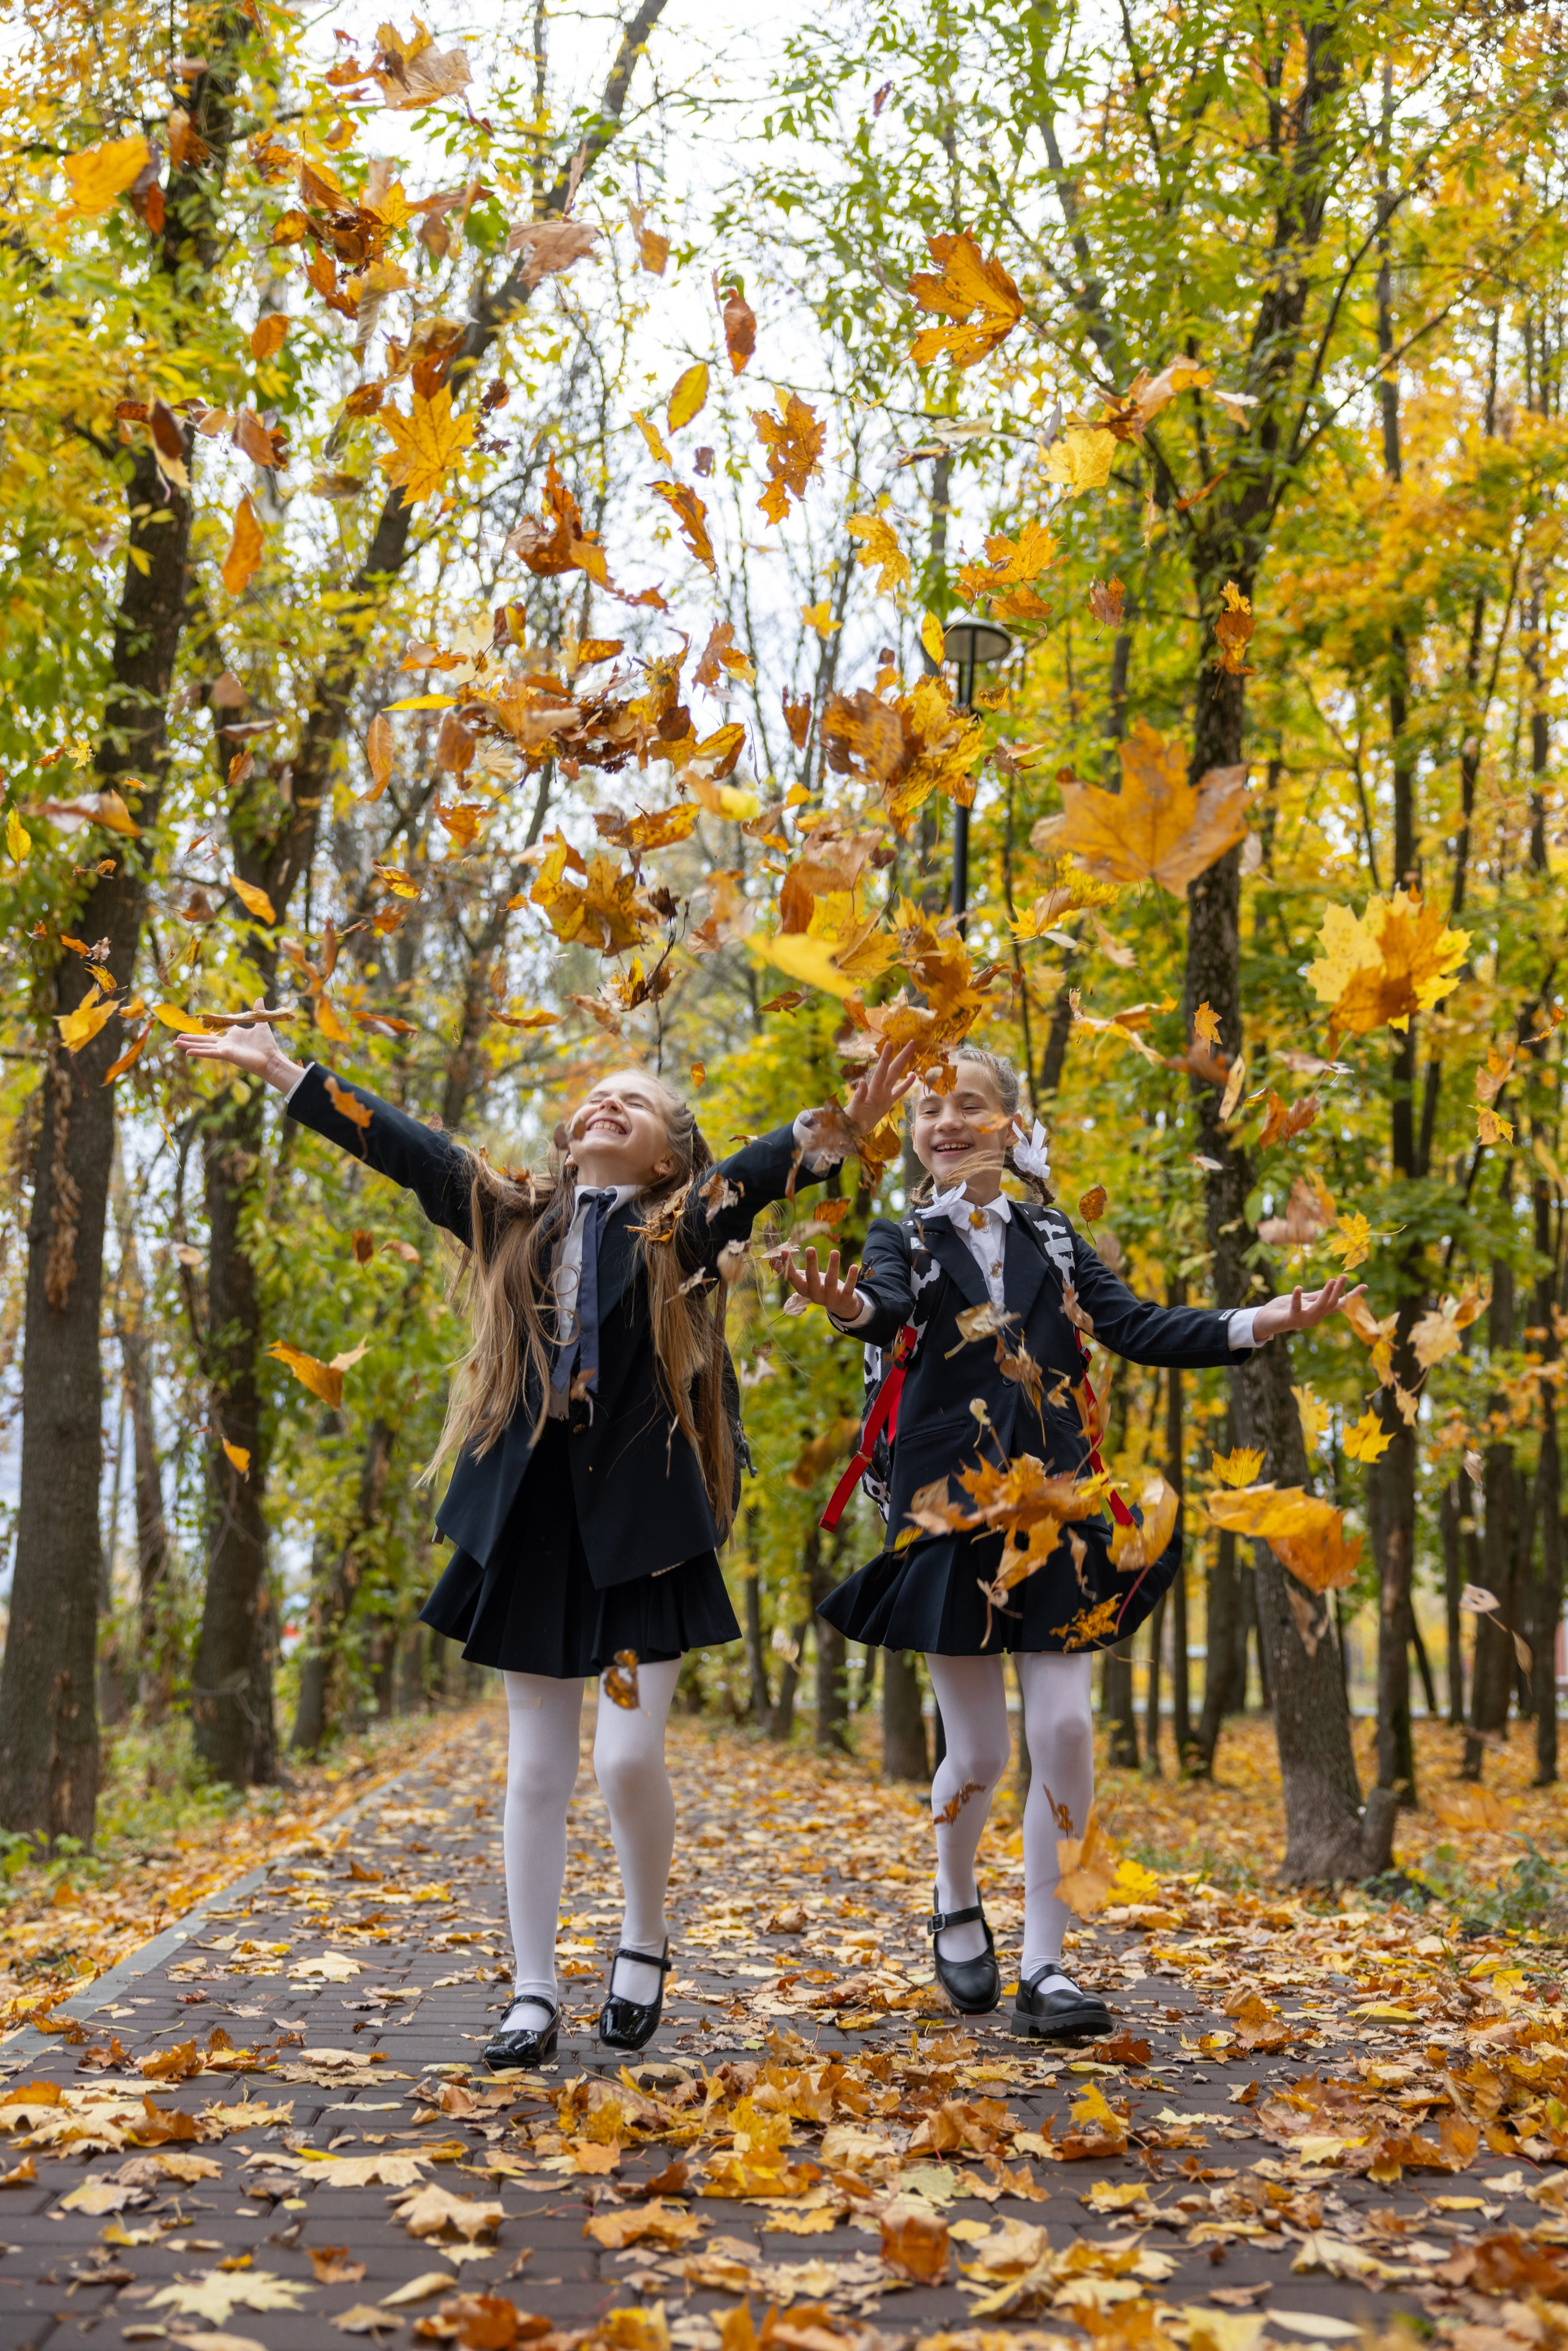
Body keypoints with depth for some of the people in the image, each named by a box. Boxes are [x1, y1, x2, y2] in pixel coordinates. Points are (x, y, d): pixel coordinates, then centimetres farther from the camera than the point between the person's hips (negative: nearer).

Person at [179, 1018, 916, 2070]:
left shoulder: (682, 1227, 2)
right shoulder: (516, 1221, 12)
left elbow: (760, 1172, -16)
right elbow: (403, 1146, 10)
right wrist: (283, 1070, 8)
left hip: (645, 1520, -3)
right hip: (532, 1521, 3)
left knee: (628, 1755, -9)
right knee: (536, 1770, 6)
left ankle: (644, 1942, 19)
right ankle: (534, 1995, 16)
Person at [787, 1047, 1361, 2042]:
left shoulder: (1050, 1237, 11)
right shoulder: (906, 1238, 3)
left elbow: (1137, 1327, 2)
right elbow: (889, 1309, -20)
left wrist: (1259, 1323, -11)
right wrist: (851, 1305, -45)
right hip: (948, 1512, -2)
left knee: (1065, 1730, -7)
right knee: (979, 1748, 1)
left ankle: (1046, 1966, 5)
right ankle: (956, 1911, 31)